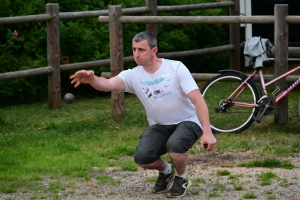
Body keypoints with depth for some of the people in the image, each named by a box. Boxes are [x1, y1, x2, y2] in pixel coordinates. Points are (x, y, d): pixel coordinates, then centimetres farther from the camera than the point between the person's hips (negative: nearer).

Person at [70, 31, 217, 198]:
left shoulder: (176, 67, -17)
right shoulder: (133, 75, -10)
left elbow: (198, 99, -22)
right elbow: (108, 84, -31)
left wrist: (207, 132, -32)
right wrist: (92, 79, -56)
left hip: (187, 122, -3)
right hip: (160, 126, 3)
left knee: (175, 144, -36)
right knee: (142, 157, -22)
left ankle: (181, 179, -3)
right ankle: (166, 172, 14)